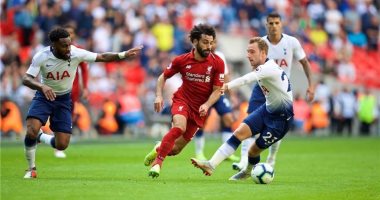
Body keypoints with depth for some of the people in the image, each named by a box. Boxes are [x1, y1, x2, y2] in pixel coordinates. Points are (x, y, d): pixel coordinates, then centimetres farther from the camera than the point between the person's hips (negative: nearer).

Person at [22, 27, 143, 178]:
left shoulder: (76, 53, -18)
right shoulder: (41, 57, -21)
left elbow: (102, 57, -11)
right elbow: (26, 79, -28)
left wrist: (124, 55, -22)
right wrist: (42, 86, -47)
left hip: (64, 99, 2)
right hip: (44, 97, -2)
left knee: (62, 145, -7)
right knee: (31, 132, -25)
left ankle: (40, 137, 26)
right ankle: (31, 169, -1)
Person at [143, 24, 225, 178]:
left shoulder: (217, 63, -10)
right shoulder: (182, 60, -8)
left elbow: (217, 90, -6)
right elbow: (163, 77, 6)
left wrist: (206, 105, -23)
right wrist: (159, 95, -9)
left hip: (200, 108, 1)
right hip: (182, 100, -1)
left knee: (175, 149, 4)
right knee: (179, 127, -33)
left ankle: (160, 148, 39)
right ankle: (157, 162, -19)